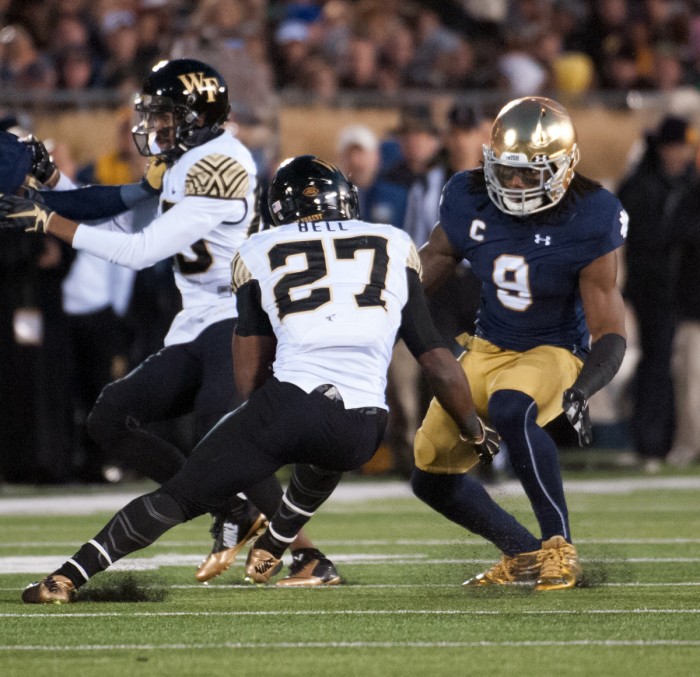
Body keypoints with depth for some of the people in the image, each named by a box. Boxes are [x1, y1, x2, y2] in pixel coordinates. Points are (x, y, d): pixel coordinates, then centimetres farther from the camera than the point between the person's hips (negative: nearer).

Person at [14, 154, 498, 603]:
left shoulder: (259, 254, 17)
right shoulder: (396, 248, 20)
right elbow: (438, 361, 22)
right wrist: (476, 433, 34)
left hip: (288, 404, -2)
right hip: (362, 430, 2)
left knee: (180, 497, 8)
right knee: (327, 461, 39)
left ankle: (68, 577, 2)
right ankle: (269, 552, 40)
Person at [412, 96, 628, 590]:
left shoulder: (587, 222, -22)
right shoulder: (471, 200, -11)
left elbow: (609, 333, -20)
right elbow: (438, 258, 11)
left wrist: (581, 391, -37)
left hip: (554, 352, -6)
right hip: (489, 347, 6)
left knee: (510, 409, -40)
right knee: (433, 479, 5)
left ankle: (560, 549, -29)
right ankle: (523, 554, 23)